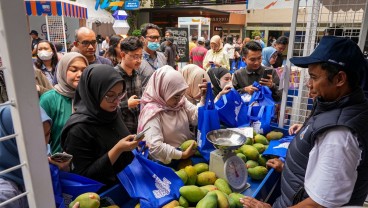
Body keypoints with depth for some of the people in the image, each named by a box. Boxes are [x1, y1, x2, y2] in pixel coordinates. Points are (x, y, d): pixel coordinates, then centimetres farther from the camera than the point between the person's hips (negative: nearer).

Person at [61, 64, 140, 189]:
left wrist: (132, 144, -4)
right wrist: (117, 149, -24)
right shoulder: (79, 128, -20)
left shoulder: (113, 111, -1)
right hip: (103, 192, -5)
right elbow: (84, 175, -16)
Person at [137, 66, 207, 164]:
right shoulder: (152, 112, -20)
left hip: (189, 150, 7)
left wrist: (204, 97, -16)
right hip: (169, 161, -7)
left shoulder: (181, 101, 3)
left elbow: (197, 118, -4)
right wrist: (182, 155, -25)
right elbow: (154, 146, -27)